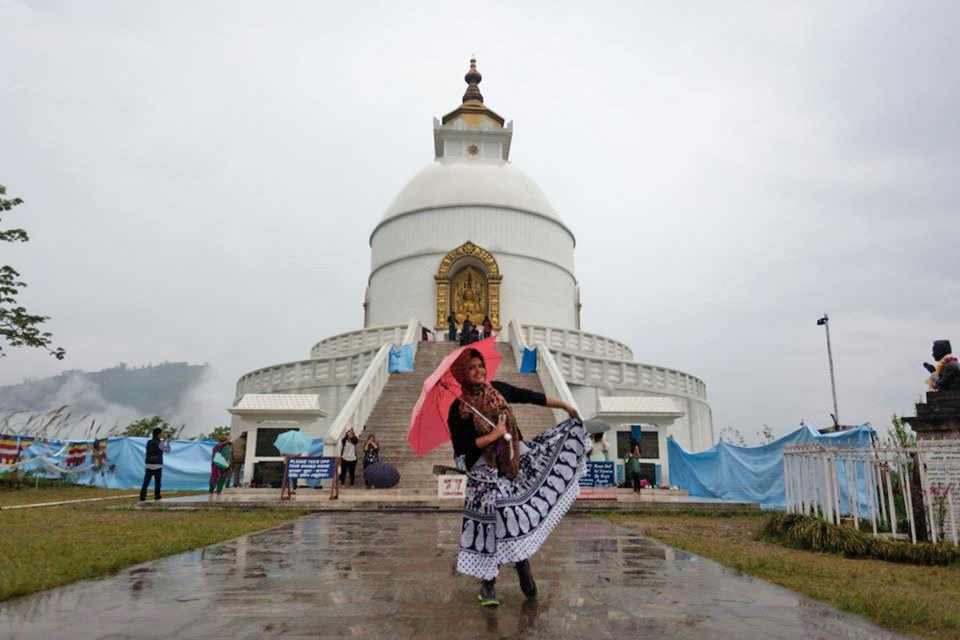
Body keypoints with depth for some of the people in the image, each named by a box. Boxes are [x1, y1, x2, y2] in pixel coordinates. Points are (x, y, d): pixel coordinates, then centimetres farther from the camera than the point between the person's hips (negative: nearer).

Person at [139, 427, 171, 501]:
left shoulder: (148, 442, 7)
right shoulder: (160, 443, -11)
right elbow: (167, 450, 4)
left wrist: (164, 440, 31)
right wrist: (168, 442, 17)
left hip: (148, 465, 4)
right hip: (157, 466, -4)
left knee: (146, 482, 1)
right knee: (157, 481, 11)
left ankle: (142, 496, -9)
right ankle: (157, 496, 18)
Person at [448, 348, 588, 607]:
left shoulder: (498, 389, -1)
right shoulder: (459, 408, -12)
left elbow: (532, 397, 6)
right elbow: (460, 448, -15)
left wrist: (565, 405, 10)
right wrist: (493, 435, -18)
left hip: (516, 459, 4)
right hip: (486, 471, -4)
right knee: (492, 521, -4)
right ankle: (487, 585, 13)